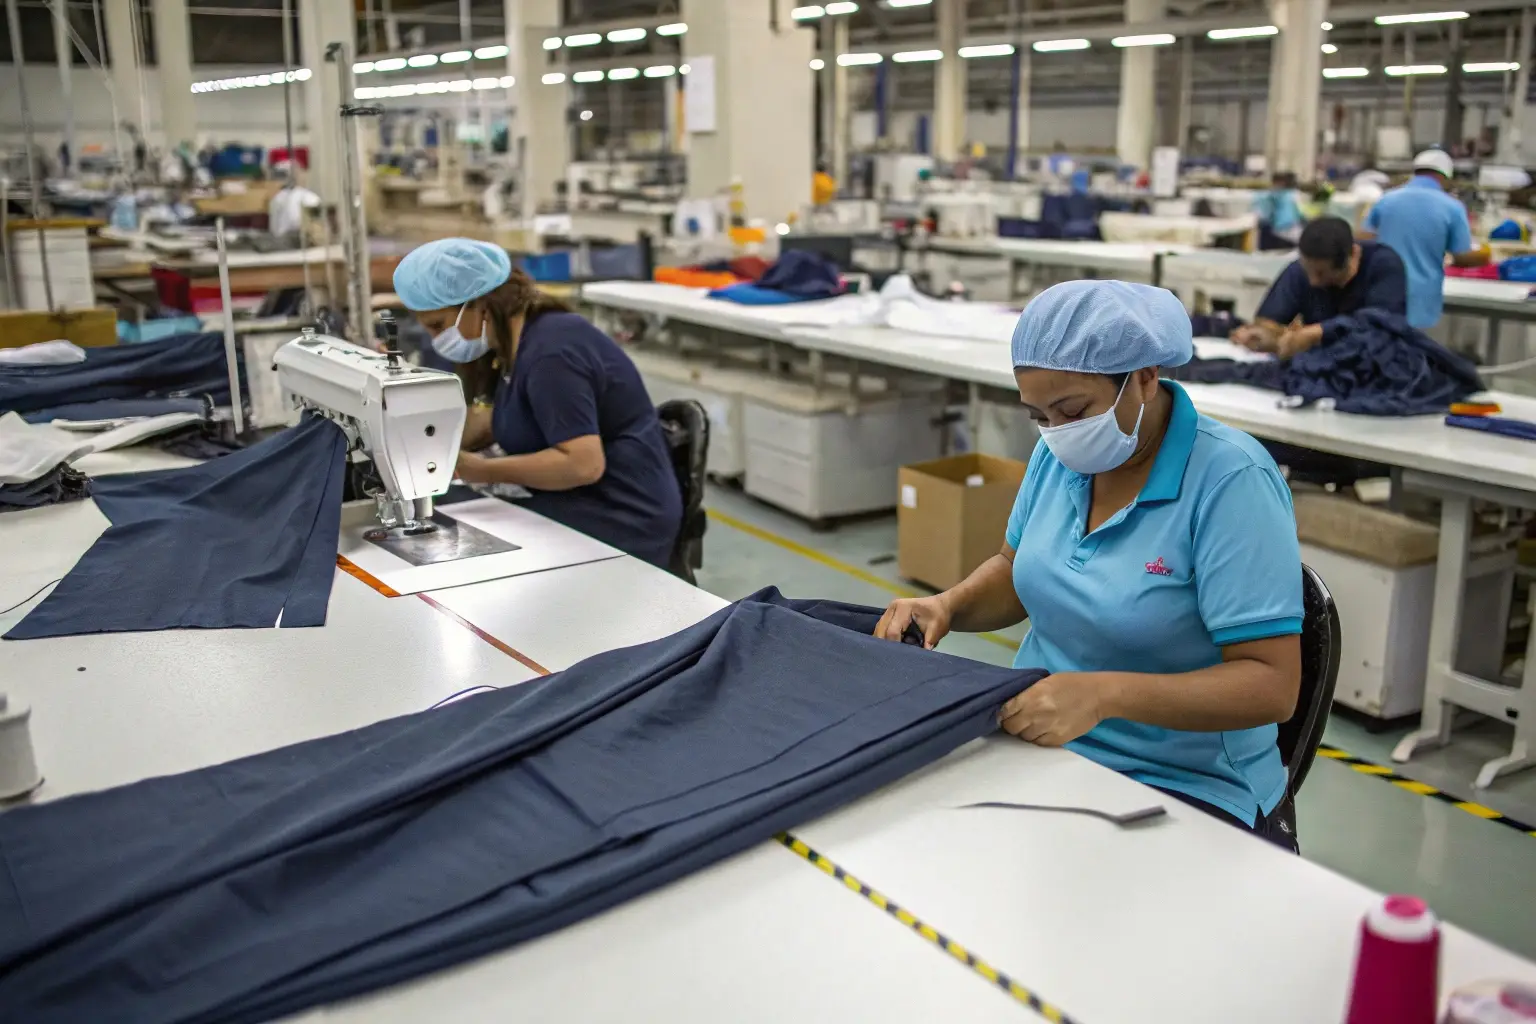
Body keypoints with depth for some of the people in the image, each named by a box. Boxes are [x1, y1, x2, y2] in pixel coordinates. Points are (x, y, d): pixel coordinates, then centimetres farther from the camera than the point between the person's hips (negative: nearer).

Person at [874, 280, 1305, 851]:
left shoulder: (1231, 480, -18)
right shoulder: (1062, 453, 3)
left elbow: (1272, 685, -21)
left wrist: (1106, 694, -33)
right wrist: (949, 605, -3)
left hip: (1186, 788, -6)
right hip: (1036, 738, 6)